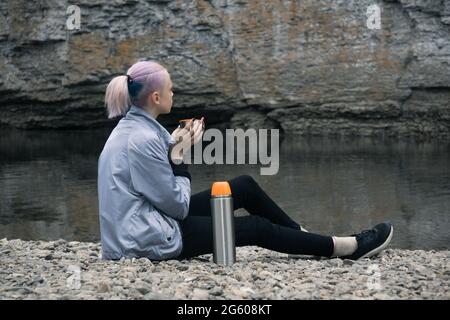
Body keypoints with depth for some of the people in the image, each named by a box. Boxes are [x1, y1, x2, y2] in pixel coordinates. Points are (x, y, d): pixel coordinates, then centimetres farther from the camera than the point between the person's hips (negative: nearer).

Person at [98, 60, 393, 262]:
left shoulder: (134, 126, 6)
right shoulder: (142, 140, -24)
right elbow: (178, 205, -19)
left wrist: (173, 146, 0)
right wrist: (179, 157, -10)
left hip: (148, 221, 9)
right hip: (152, 240, -9)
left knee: (246, 186, 10)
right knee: (256, 228, -1)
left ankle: (303, 235, 26)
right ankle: (351, 247, 10)